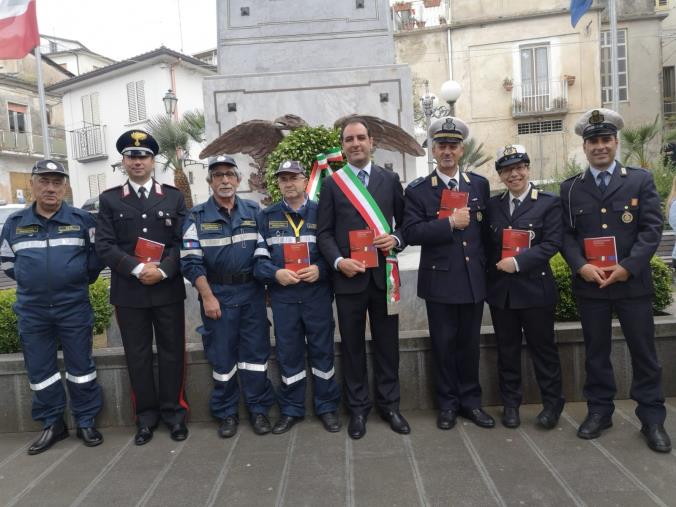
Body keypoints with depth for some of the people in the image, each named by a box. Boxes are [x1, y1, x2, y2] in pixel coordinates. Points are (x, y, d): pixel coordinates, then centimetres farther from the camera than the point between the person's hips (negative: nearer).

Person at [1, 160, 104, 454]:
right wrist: (31, 282, 12)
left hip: (74, 308, -2)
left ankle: (86, 422, 19)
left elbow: (98, 254, 6)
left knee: (80, 367, 5)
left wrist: (82, 279, 4)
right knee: (39, 370, 10)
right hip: (31, 311, 3)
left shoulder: (82, 220, -3)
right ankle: (52, 425, 24)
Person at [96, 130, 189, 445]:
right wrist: (138, 268, -15)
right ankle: (146, 415, 22)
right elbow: (104, 245, -2)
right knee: (137, 355, 8)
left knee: (172, 352, 7)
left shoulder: (174, 196, 7)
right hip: (129, 291, 0)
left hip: (168, 289, 0)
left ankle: (174, 412, 21)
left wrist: (163, 270, -14)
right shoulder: (109, 199, 6)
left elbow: (183, 241, 1)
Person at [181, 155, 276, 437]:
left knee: (256, 352, 5)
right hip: (216, 293, -1)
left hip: (252, 292, 2)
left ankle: (259, 409, 19)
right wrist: (207, 297, -10)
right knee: (222, 356, 6)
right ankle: (226, 413, 21)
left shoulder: (254, 212, 6)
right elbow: (191, 261, -5)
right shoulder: (196, 217, 0)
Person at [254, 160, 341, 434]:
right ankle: (291, 409, 24)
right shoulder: (266, 216, 6)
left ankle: (327, 407, 23)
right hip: (283, 296, 1)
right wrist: (276, 273, -16)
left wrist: (320, 270, -15)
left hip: (317, 294, -1)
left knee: (322, 351, 8)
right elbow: (258, 258, 3)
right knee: (288, 353, 9)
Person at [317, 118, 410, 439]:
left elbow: (404, 221, 11)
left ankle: (389, 404, 25)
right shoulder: (331, 184, 5)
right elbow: (324, 232, 2)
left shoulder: (390, 179, 8)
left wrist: (396, 239, -11)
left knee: (387, 343, 9)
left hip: (383, 275, 1)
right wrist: (338, 261, -14)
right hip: (348, 276, -1)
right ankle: (358, 408, 23)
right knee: (352, 346, 9)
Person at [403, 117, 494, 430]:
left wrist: (488, 264, 7)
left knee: (470, 343, 12)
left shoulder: (480, 184, 8)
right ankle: (448, 404, 23)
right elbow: (411, 233, -13)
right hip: (440, 280, -2)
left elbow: (487, 228, 12)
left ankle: (470, 401, 28)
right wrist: (450, 223, -19)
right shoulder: (418, 190, -3)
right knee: (444, 344, 7)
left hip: (474, 279, 3)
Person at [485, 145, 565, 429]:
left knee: (542, 347, 7)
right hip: (500, 289, 3)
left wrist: (518, 261, -18)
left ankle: (552, 404, 24)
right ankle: (510, 404, 24)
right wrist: (492, 269, -5)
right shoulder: (492, 205, 10)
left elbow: (552, 243, -10)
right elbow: (486, 244, 8)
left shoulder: (549, 203, -1)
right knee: (507, 349, 11)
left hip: (535, 288, -3)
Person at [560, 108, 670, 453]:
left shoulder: (641, 180, 4)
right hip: (589, 284, 1)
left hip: (633, 282, -1)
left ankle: (652, 418, 21)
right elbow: (566, 234, 3)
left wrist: (628, 267, -14)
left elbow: (652, 228, -3)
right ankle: (599, 411, 24)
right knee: (596, 352, 10)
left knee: (644, 352, 7)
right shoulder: (570, 188, 7)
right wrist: (581, 267, -13)